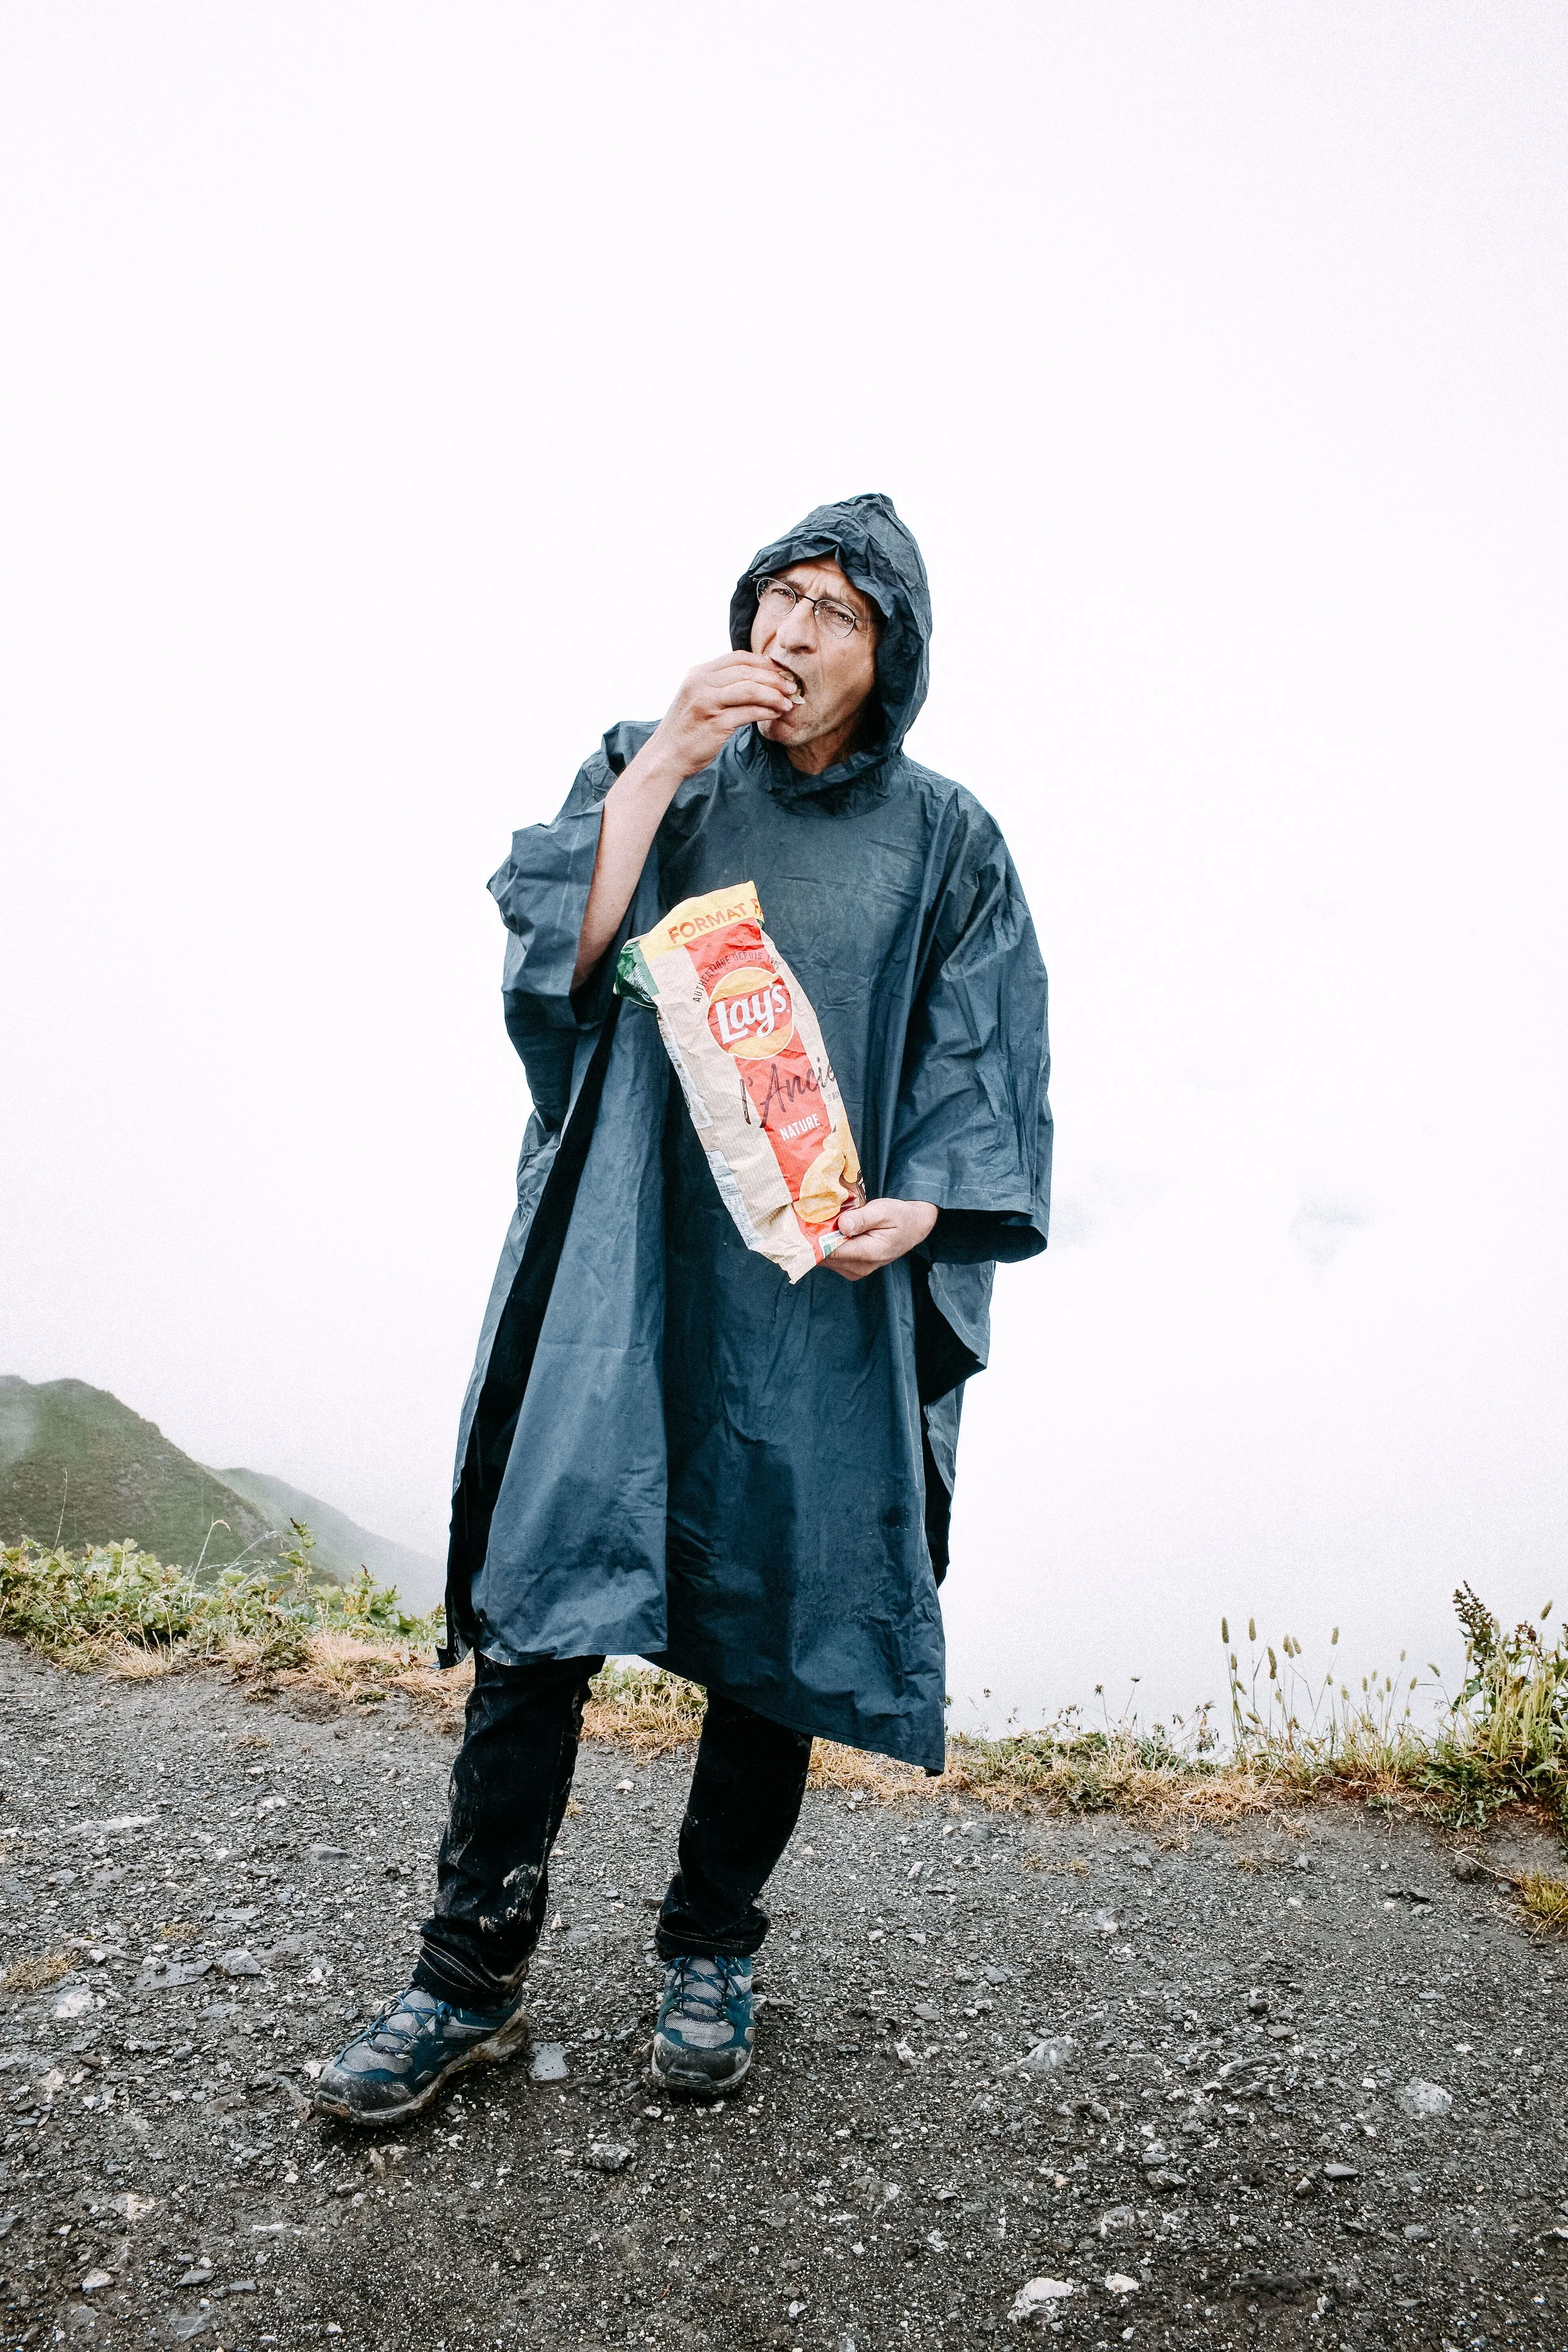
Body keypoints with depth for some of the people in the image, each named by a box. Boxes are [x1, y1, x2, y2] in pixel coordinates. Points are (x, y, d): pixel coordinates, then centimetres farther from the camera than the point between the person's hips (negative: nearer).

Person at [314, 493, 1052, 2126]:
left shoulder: (945, 840, 10)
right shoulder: (654, 770, 11)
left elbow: (988, 1070, 6)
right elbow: (559, 955, -3)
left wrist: (925, 1201, -12)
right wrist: (664, 762, -9)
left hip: (818, 1275, 1)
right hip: (628, 1255, 0)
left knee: (773, 1617, 4)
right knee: (545, 1594, -6)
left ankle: (710, 1956, 23)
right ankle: (472, 1978, 8)